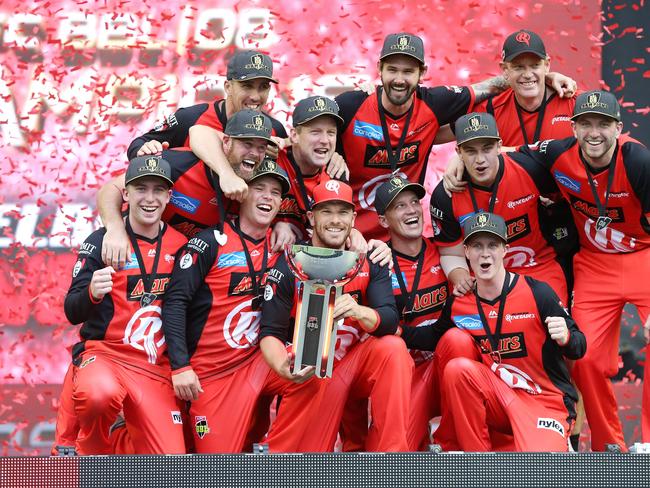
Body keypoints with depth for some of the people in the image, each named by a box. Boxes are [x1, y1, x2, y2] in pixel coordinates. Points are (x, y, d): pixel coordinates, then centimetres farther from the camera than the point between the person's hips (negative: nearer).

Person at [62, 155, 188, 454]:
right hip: (103, 354, -3)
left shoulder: (180, 245, 7)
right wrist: (92, 293, -30)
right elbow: (73, 313, -10)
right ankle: (91, 452, -7)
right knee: (99, 394, -39)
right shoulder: (101, 241, -3)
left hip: (156, 369, 3)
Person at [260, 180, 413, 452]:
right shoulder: (290, 264, -7)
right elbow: (270, 334, -11)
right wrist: (282, 365, -34)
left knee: (393, 348, -30)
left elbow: (390, 322, -12)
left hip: (356, 365, 4)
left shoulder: (370, 262, 1)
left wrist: (359, 312, -36)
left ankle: (390, 451, -29)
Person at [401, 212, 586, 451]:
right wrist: (400, 332, 4)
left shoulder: (537, 292, -13)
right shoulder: (458, 304, 0)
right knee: (458, 369, -24)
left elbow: (579, 348, -8)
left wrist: (565, 338, -31)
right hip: (501, 397, 5)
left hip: (548, 402, -4)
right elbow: (437, 336, 21)